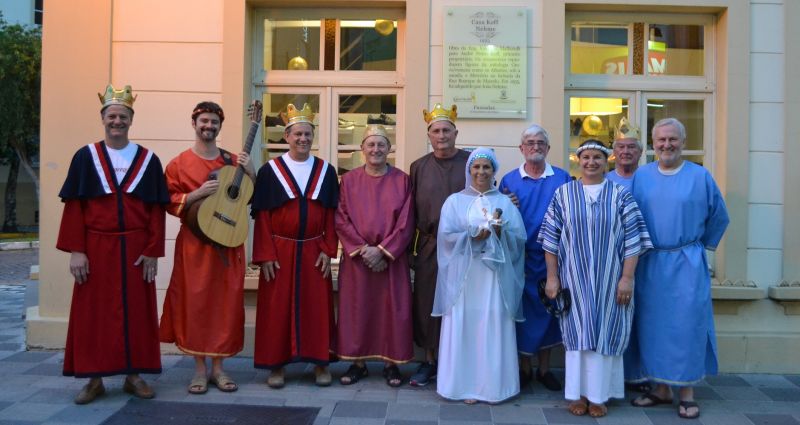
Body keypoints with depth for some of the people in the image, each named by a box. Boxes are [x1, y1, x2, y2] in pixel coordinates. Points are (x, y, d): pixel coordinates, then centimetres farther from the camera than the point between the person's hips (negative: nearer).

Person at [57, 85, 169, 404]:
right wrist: (75, 250, -8)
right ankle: (94, 378, 15)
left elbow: (156, 210, 2)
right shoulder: (85, 157, 3)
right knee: (94, 313, 5)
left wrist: (152, 252, -5)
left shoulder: (148, 160, 3)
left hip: (136, 249, 0)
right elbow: (73, 207, 0)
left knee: (136, 312, 5)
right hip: (96, 247, 0)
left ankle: (134, 375, 17)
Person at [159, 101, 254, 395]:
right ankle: (200, 368, 13)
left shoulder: (233, 161, 10)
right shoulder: (179, 163, 2)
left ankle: (218, 367, 16)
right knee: (196, 303, 1)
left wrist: (249, 172, -6)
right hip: (194, 243, -2)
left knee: (226, 303, 4)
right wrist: (198, 193, -17)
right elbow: (170, 203, -2)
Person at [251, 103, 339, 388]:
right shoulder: (269, 171, -1)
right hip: (279, 252, -1)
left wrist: (328, 250, -2)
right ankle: (276, 364, 17)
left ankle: (320, 362, 18)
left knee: (316, 307, 6)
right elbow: (261, 217, -3)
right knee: (277, 309, 4)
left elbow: (331, 215, 5)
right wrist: (265, 256, -9)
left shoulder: (326, 171, 5)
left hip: (314, 252, 1)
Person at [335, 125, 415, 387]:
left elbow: (406, 223, -4)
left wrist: (382, 250, -13)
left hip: (392, 257, -1)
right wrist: (362, 249, -11)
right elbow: (341, 220, -1)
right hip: (356, 257, 1)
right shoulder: (349, 180, 4)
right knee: (357, 308, 4)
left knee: (391, 308, 3)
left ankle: (391, 363, 15)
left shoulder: (402, 181, 1)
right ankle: (358, 362, 17)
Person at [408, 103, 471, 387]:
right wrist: (409, 249, 5)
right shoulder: (419, 168, 7)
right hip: (429, 247, 2)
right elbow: (410, 212, 8)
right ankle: (430, 360, 20)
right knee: (427, 303, 6)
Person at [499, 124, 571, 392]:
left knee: (548, 308, 8)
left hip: (551, 257, 0)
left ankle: (544, 368, 23)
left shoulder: (562, 178, 3)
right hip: (519, 257, 0)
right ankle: (525, 368, 19)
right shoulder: (509, 180, 5)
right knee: (523, 309, 5)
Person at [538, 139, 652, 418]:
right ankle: (578, 393, 16)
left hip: (608, 280, 0)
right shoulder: (563, 194, 3)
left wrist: (627, 277, -9)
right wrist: (552, 277, -2)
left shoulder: (620, 195, 1)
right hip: (574, 278, 1)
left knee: (604, 332, 4)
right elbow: (551, 239, 2)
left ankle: (599, 395, 15)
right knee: (577, 332, 5)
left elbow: (632, 239, -2)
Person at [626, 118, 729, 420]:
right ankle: (661, 388, 19)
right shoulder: (641, 177, 4)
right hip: (649, 264, 2)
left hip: (687, 264, -2)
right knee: (653, 325, 7)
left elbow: (719, 217, 10)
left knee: (685, 324, -1)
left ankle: (686, 391, 12)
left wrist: (701, 246, 12)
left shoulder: (701, 176, 0)